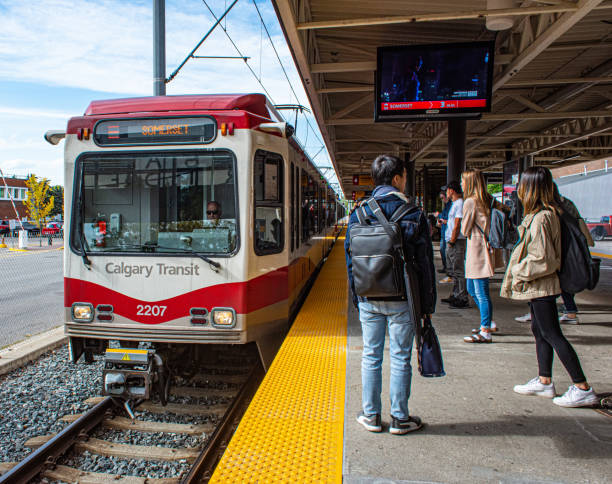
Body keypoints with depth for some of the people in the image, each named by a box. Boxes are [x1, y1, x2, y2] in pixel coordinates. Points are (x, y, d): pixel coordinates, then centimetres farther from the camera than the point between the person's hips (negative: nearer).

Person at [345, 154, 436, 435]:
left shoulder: (358, 214, 2)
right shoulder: (413, 215, -6)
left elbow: (350, 259, 6)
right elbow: (424, 263, -5)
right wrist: (427, 304, 2)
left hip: (368, 299, 3)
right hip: (401, 300, -3)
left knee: (371, 356, 12)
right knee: (400, 358, 8)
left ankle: (371, 416, 22)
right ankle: (399, 418, 19)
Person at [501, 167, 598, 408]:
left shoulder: (540, 218, -23)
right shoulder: (548, 213, 8)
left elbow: (541, 259, -24)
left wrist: (519, 272, -12)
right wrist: (520, 272, 16)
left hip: (540, 286, -10)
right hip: (539, 286, 10)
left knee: (552, 335, -3)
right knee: (539, 331, 16)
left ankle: (583, 388, 4)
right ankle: (544, 381, 27)